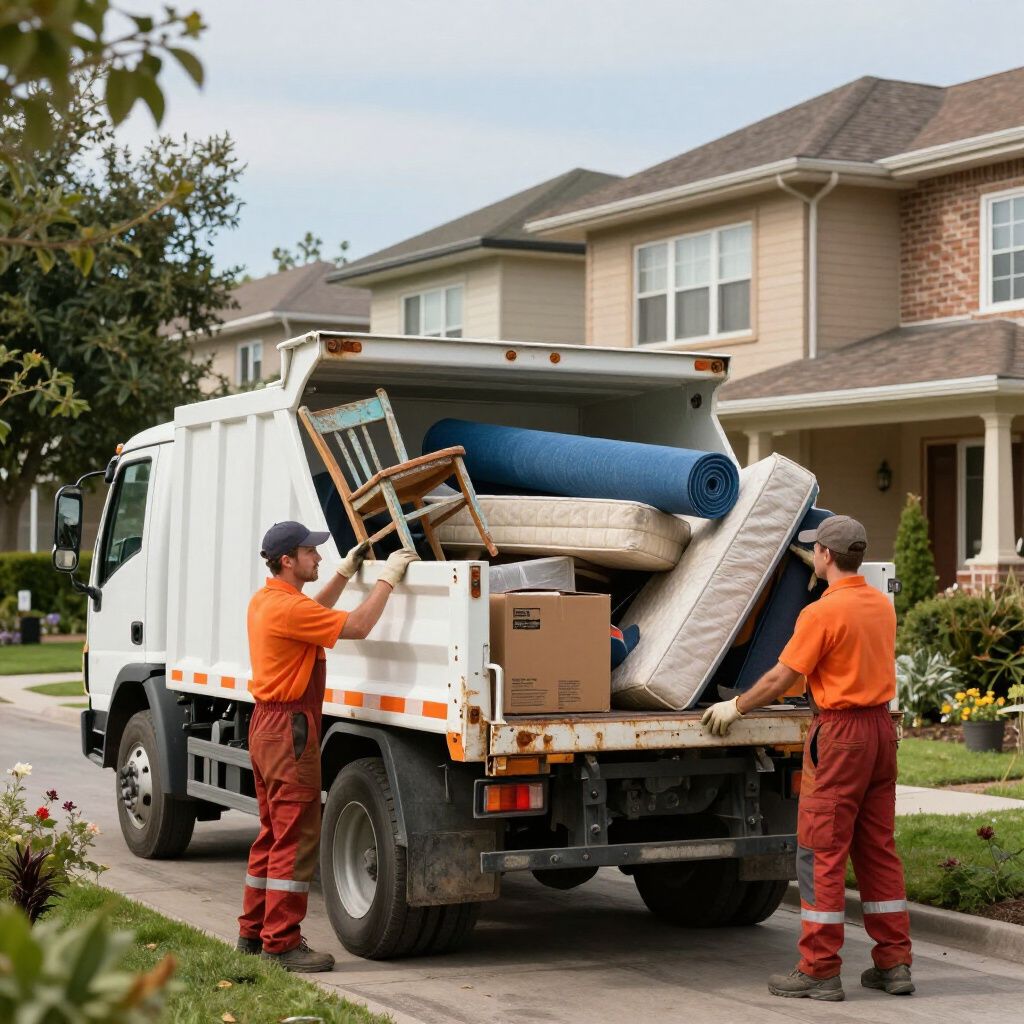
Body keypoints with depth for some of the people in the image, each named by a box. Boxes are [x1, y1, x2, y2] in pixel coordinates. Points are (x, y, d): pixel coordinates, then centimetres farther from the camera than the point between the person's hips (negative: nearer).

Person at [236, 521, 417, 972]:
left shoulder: (265, 600, 12)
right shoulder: (287, 607, -20)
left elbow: (315, 612, 31)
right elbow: (357, 626, -20)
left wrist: (345, 571, 25)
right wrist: (386, 578, -11)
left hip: (268, 725, 11)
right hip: (290, 728, -11)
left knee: (273, 833, 17)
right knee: (296, 838, -7)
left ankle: (253, 931, 23)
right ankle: (281, 944, -5)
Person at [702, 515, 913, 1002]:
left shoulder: (822, 612, -16)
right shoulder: (882, 604, 8)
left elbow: (781, 678, -12)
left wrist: (736, 706, 5)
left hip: (840, 733, -8)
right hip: (881, 727, 8)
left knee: (821, 852, -2)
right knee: (878, 848, 12)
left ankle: (819, 970, 0)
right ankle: (894, 963, 14)